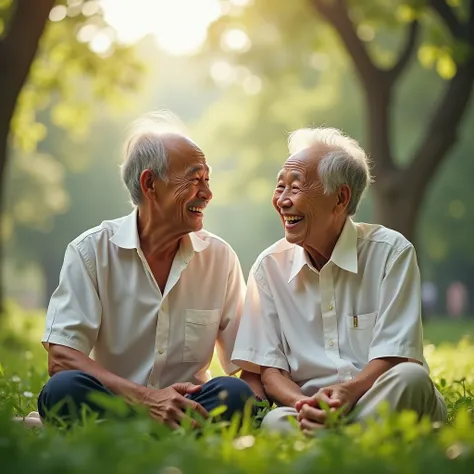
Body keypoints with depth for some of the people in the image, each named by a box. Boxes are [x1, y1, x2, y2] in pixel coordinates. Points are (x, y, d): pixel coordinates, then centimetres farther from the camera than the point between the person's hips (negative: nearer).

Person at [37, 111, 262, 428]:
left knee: (234, 394, -29)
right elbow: (60, 358, -10)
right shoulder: (91, 250, -1)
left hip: (185, 408, 2)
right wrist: (146, 397, -23)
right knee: (65, 389, -33)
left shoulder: (220, 257, 7)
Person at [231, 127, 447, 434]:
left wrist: (348, 392, -28)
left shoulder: (391, 252, -2)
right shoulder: (269, 267, 6)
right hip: (312, 408, 0)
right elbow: (268, 368, 4)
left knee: (411, 378, -35)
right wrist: (303, 404, -20)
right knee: (275, 422, -35)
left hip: (384, 403, 1)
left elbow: (394, 356, -7)